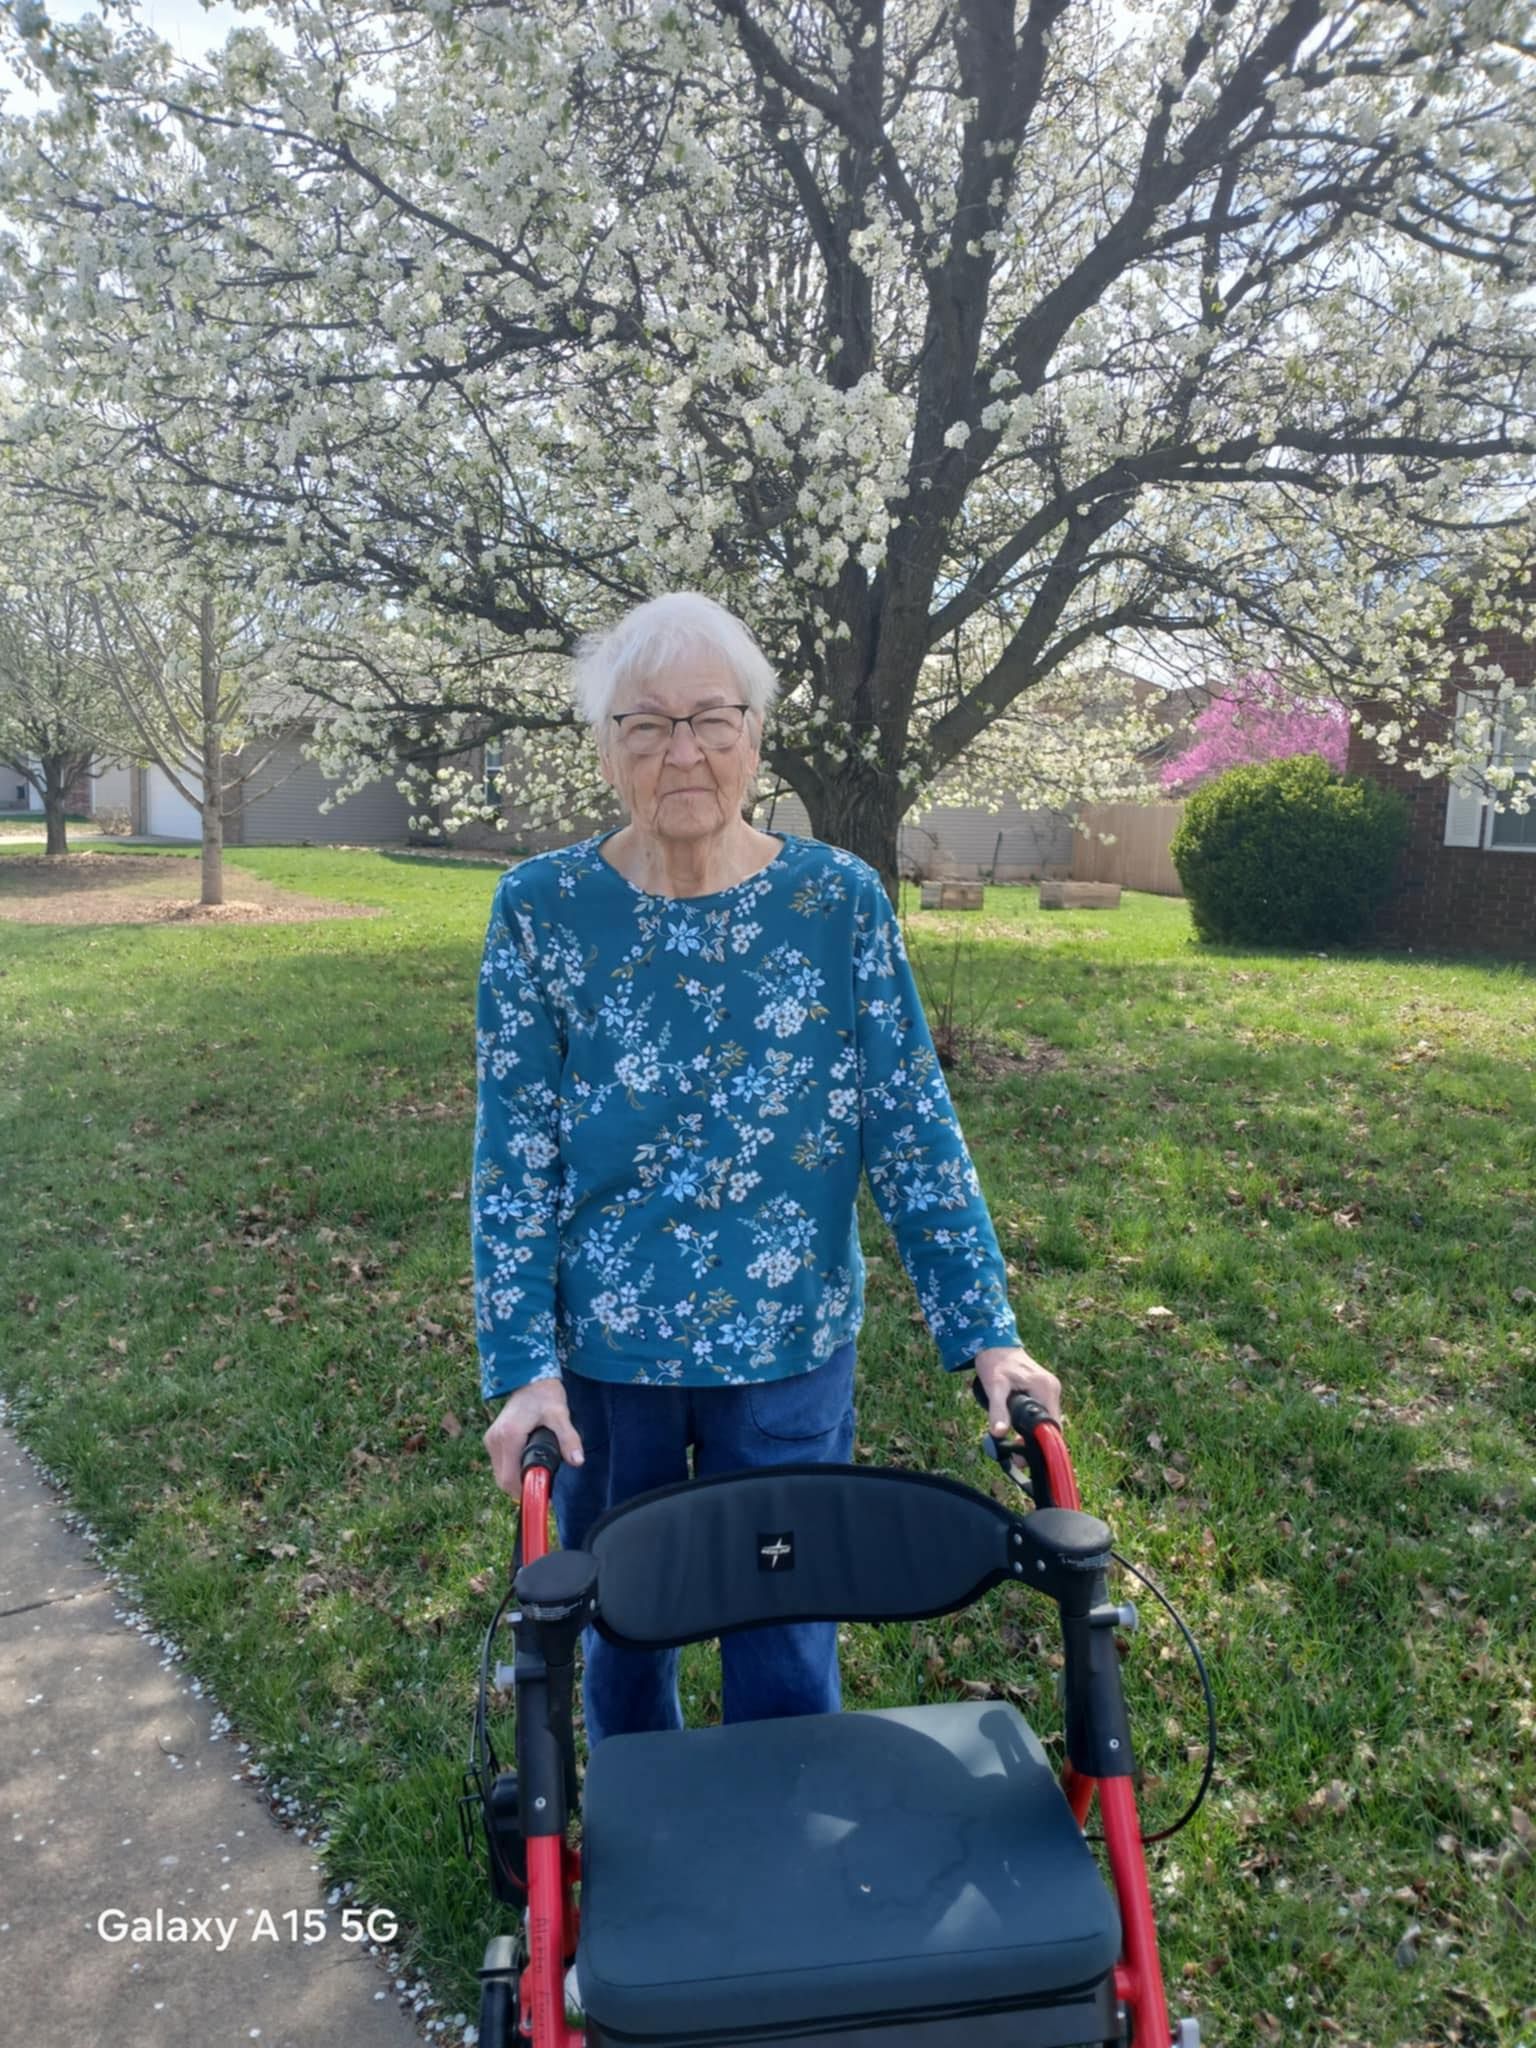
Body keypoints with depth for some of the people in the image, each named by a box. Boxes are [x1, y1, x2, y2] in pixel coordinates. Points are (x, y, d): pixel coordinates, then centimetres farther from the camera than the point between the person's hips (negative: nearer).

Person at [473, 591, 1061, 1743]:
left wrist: (985, 1334, -7)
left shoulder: (840, 900, -6)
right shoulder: (543, 908, -7)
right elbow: (513, 1158, -6)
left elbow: (914, 1128, -4)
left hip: (791, 1351, 0)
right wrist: (523, 1363, -11)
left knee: (787, 1656, 12)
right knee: (622, 1638, 21)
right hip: (603, 1356, 1)